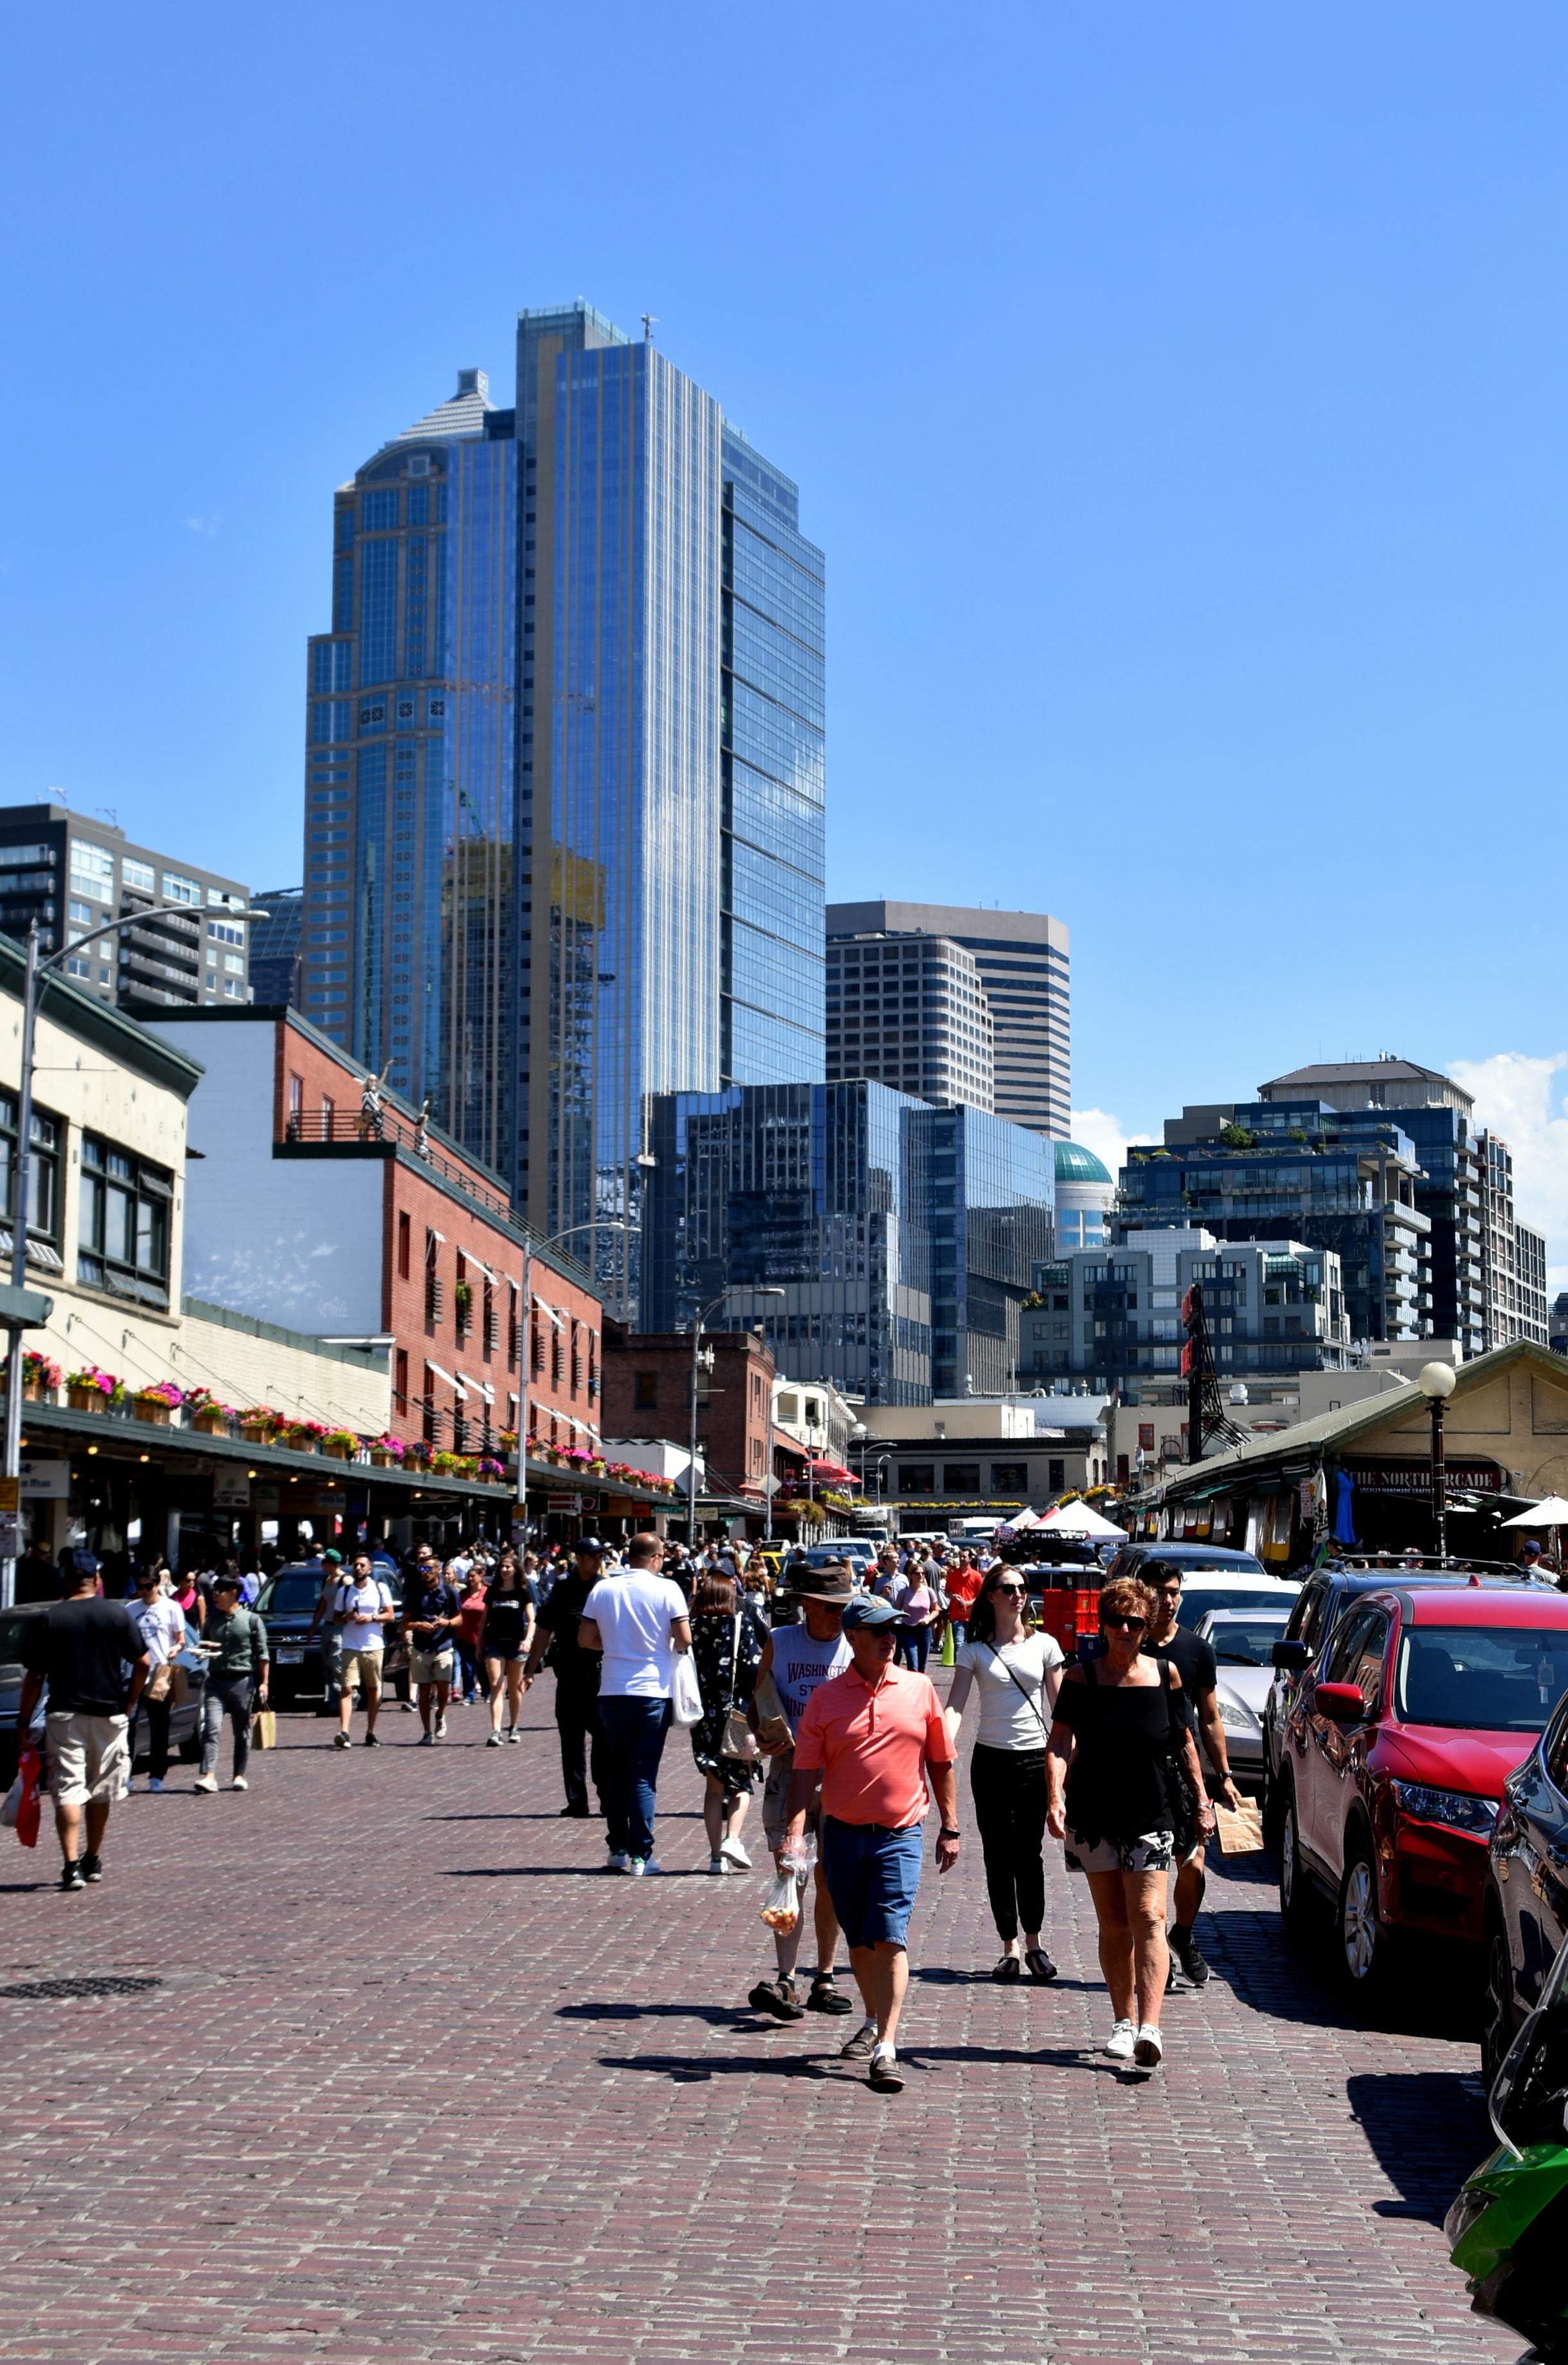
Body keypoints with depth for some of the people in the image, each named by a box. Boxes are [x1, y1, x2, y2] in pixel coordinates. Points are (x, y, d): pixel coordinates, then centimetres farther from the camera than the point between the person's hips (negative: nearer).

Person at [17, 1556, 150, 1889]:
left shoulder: (49, 1619, -3)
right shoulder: (118, 1614, -1)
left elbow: (35, 1676, -4)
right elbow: (142, 1663, -1)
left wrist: (23, 1720, 3)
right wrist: (129, 1704, 9)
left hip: (64, 1715, -1)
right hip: (109, 1714, 1)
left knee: (68, 1790, -3)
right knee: (101, 1791, 15)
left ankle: (71, 1865, -15)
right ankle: (93, 1861, 25)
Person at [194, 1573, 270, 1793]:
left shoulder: (251, 1620, 0)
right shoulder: (212, 1621, 12)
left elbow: (262, 1653, 1)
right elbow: (203, 1648, 23)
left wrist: (263, 1682, -5)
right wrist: (203, 1651, -1)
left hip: (243, 1681, -3)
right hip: (216, 1681, 3)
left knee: (242, 1732, 6)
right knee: (212, 1729, -12)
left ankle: (240, 1775, 17)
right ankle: (209, 1776, -18)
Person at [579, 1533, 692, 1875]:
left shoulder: (602, 1589, 3)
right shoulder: (666, 1590, -7)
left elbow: (585, 1639, 6)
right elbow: (684, 1640, -10)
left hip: (612, 1692, 3)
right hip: (652, 1692, -3)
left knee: (616, 1773, 15)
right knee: (644, 1777, 1)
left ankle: (618, 1849, 17)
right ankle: (641, 1855, -1)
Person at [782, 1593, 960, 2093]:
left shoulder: (919, 1690, 3)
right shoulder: (826, 1698, 2)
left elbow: (941, 1763, 10)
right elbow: (805, 1770, -1)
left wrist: (949, 1828, 9)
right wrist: (795, 1831, -12)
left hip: (900, 1835, -1)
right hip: (843, 1835, 2)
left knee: (890, 1939, -11)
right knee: (860, 1941, 12)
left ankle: (886, 2050, -13)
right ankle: (875, 2024, 34)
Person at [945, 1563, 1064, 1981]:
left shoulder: (1045, 1645, 4)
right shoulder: (974, 1649, 2)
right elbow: (956, 1705, -8)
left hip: (1035, 1759, 0)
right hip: (991, 1759, 0)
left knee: (1029, 1855, 0)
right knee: (998, 1856, 3)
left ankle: (1034, 1942, 13)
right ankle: (1010, 1947, 10)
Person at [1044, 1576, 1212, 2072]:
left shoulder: (1166, 1674, 1)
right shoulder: (1081, 1678, -2)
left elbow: (1184, 1741, 11)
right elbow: (1060, 1743, -9)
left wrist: (1201, 1800, 9)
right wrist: (1055, 1797, -24)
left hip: (1151, 1817, -1)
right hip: (1094, 1819, 1)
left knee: (1148, 1919, -12)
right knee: (1113, 1925, 8)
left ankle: (1149, 2026, -21)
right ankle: (1124, 2021, 18)